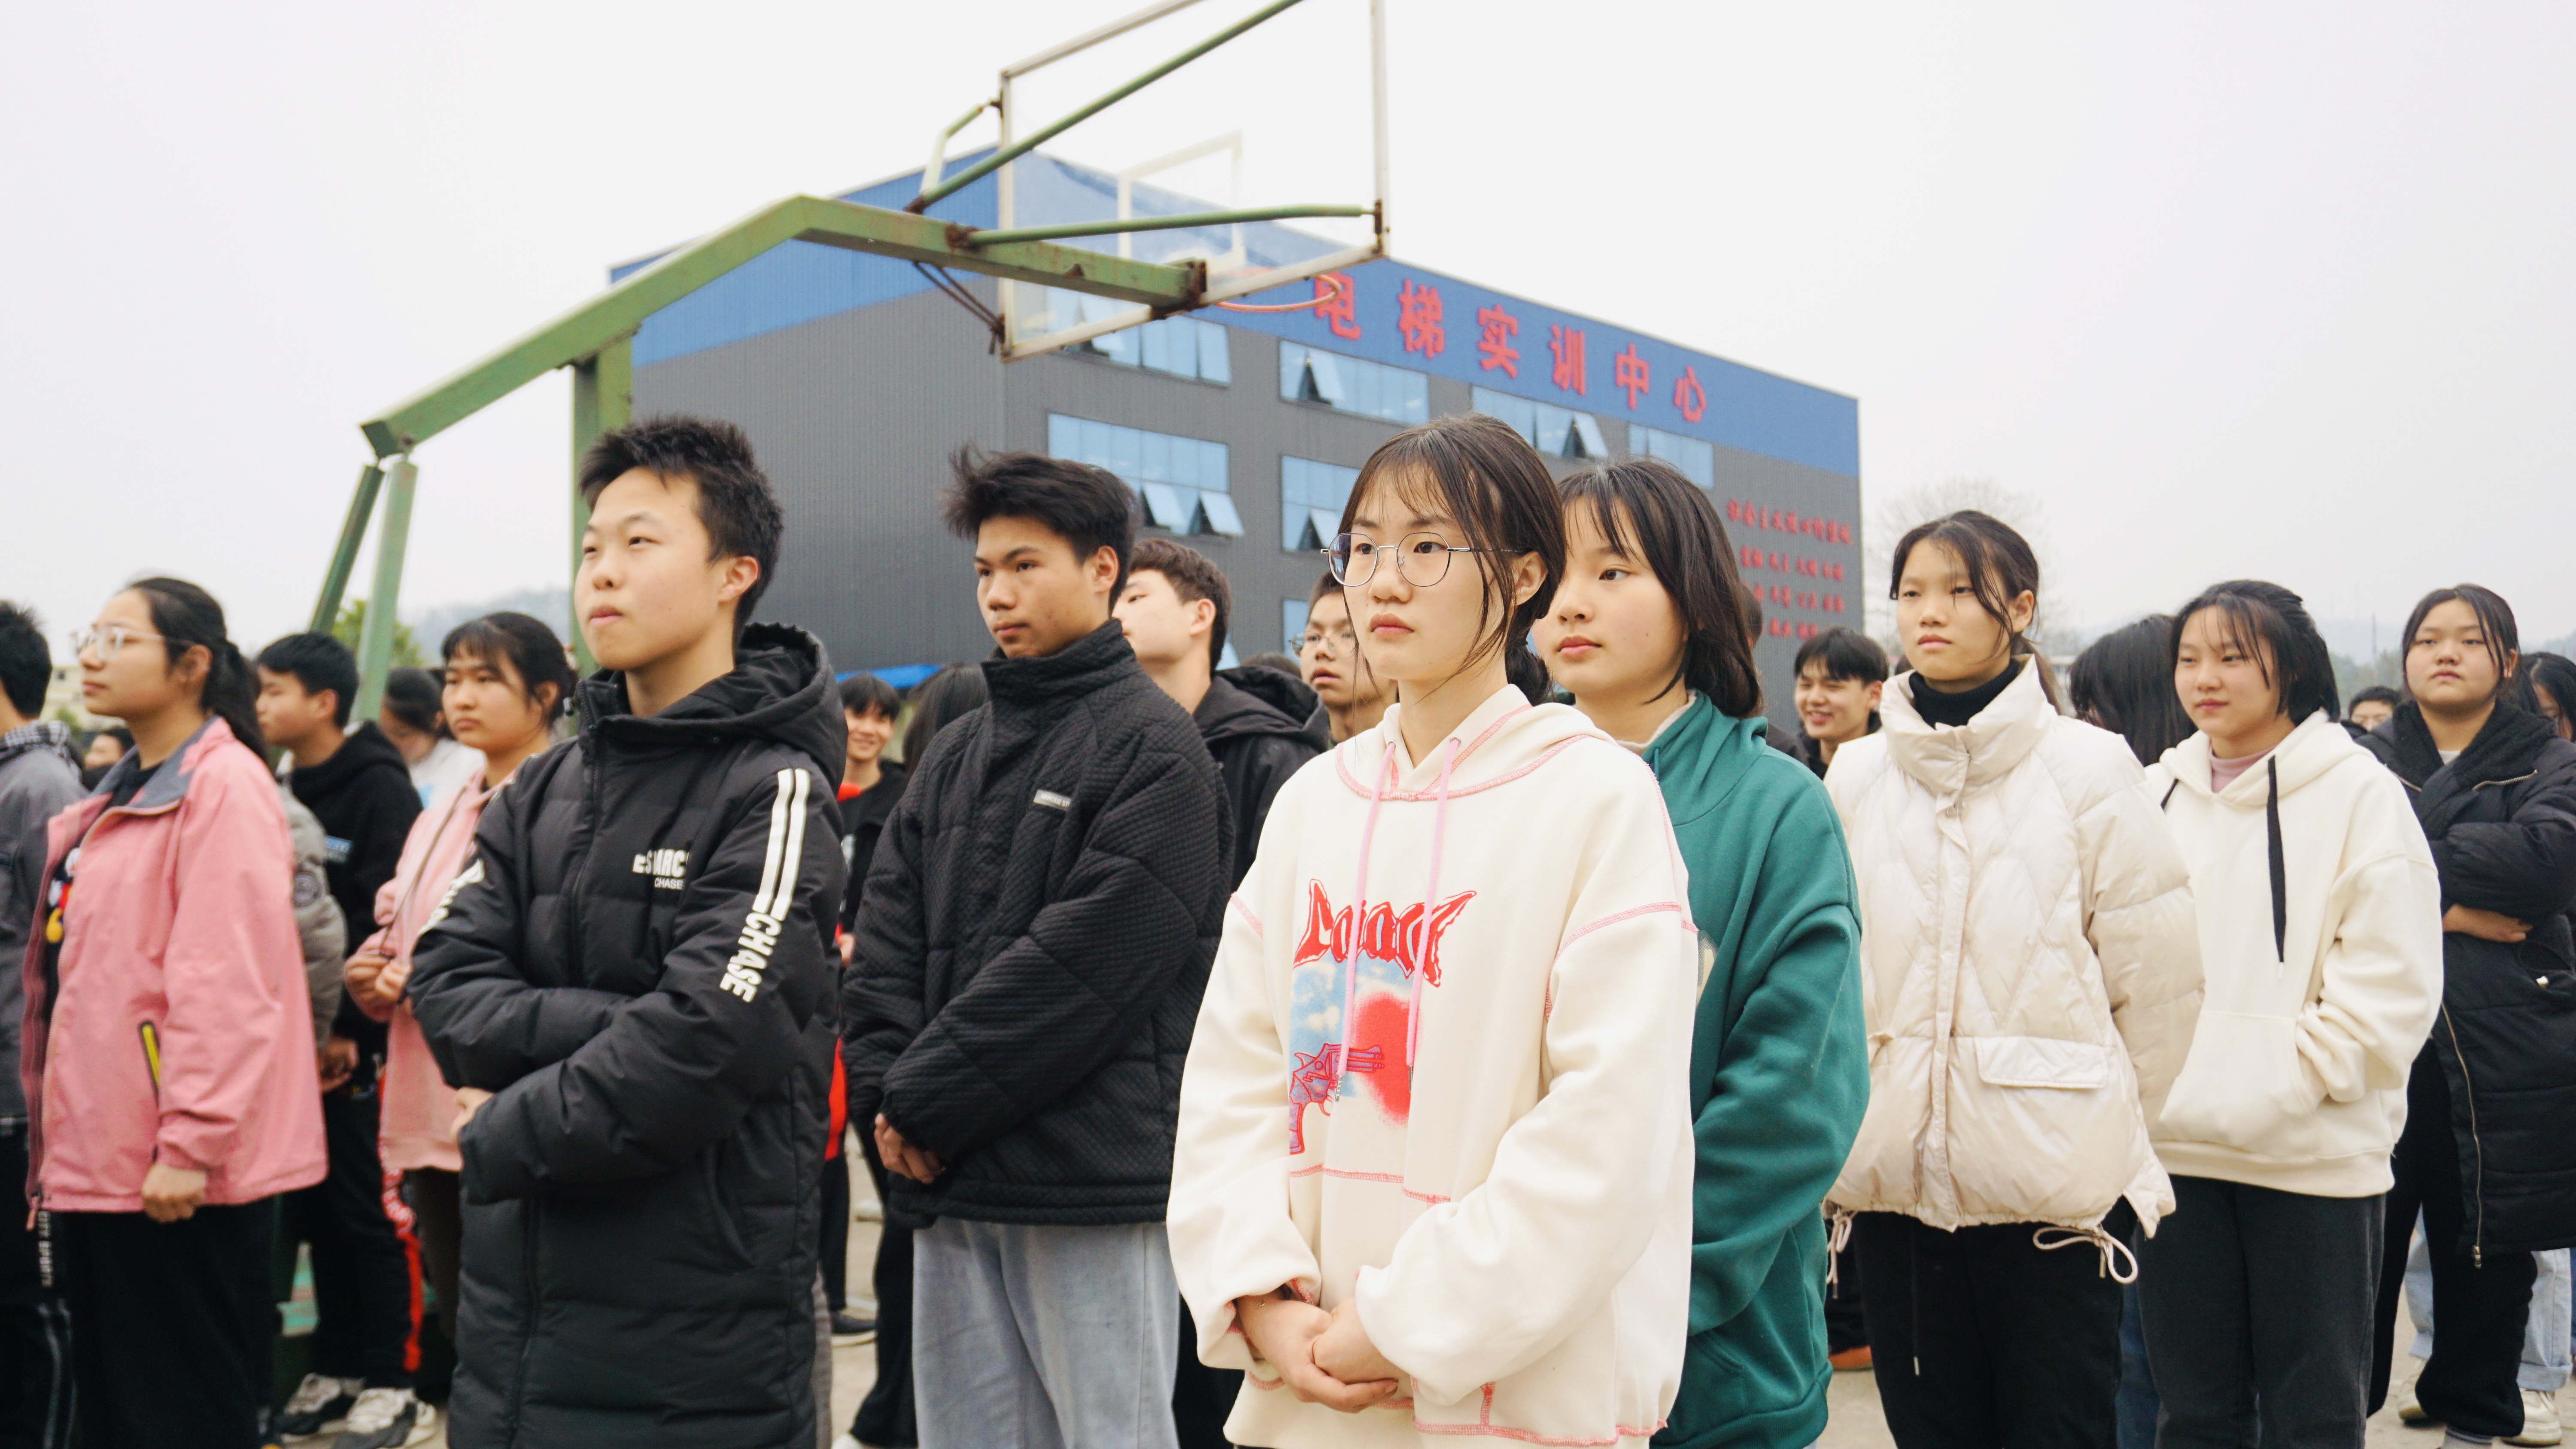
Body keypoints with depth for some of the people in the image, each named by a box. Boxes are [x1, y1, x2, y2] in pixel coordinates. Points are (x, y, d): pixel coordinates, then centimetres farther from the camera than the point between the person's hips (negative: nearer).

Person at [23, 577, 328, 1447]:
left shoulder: (224, 784, -13)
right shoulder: (119, 796, 16)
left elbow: (227, 986, -19)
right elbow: (71, 976, 20)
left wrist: (190, 1144, -21)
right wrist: (51, 1147, 18)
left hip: (177, 1174, -9)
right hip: (96, 1160, 9)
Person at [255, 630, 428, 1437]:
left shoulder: (379, 789, -10)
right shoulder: (285, 792, 13)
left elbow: (385, 920, -16)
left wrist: (347, 1028, -17)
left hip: (360, 1041, -7)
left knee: (373, 1212, 0)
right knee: (316, 1209, 13)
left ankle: (390, 1376, 10)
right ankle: (336, 1366, 23)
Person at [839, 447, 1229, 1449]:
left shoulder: (1152, 747, -6)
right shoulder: (955, 754, 16)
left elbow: (1085, 961, -15)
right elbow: (887, 940, 11)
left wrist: (926, 1099, -12)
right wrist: (885, 1094, -5)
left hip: (1094, 1182, -7)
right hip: (948, 1181, 7)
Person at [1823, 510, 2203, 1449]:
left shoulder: (2088, 767, -3)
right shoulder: (1855, 776, 5)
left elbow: (2159, 982, -1)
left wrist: (2100, 1121, 6)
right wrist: (1861, 1111, 8)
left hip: (2057, 1186, -2)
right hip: (1895, 1178, 3)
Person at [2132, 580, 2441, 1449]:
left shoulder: (2357, 791, -4)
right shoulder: (2157, 792, 9)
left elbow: (2393, 982, -9)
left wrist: (2288, 1083, -15)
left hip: (2314, 1150, -4)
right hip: (2177, 1142, 4)